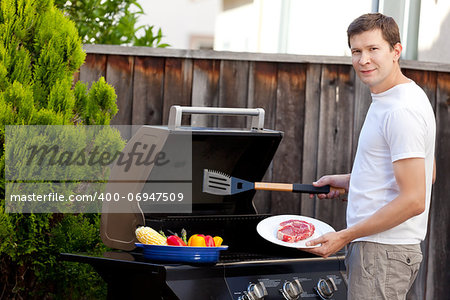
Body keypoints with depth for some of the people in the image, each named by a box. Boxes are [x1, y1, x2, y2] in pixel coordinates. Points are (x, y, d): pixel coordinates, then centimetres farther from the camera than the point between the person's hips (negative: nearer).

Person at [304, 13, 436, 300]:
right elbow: (425, 173, 25)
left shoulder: (402, 111, -19)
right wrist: (348, 181, 21)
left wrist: (346, 236, -19)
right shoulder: (387, 99, 15)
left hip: (383, 253, -11)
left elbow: (413, 200, -23)